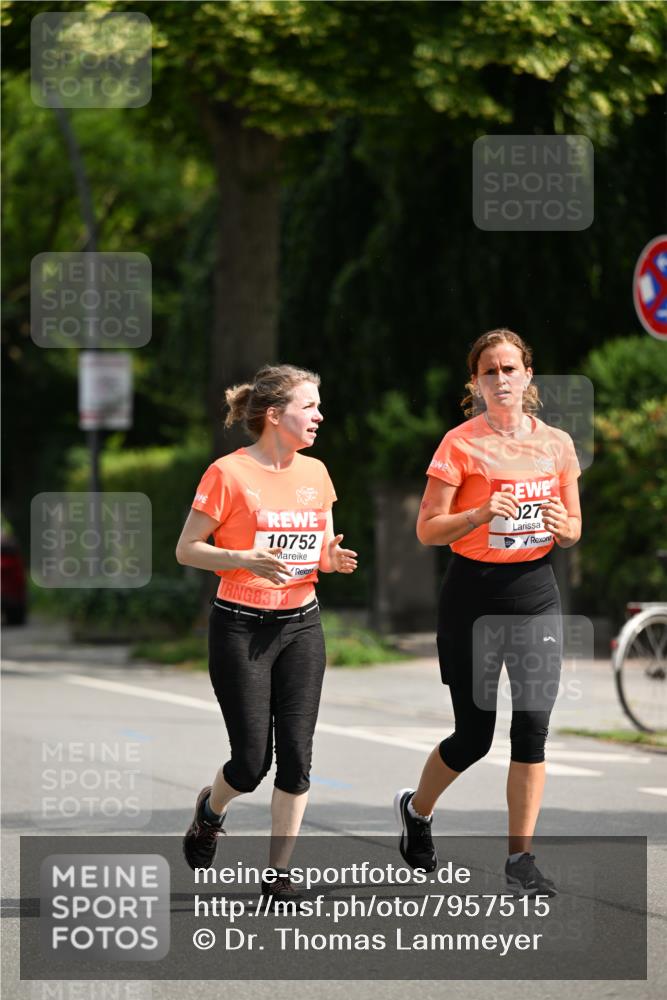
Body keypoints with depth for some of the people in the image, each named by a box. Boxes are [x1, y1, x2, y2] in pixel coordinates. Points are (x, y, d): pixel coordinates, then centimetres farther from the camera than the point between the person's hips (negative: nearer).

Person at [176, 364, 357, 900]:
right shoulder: (229, 473, -9)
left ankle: (278, 870, 6)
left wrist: (334, 558, -4)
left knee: (296, 754, -3)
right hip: (241, 627, -5)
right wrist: (246, 560, -22)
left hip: (301, 624, 5)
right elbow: (187, 549, -7)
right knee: (252, 761, -4)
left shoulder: (314, 473, 8)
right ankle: (211, 810, 30)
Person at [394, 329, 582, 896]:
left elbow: (573, 531, 14)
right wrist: (481, 514, -24)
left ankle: (521, 857, 1)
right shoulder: (462, 444, -6)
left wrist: (562, 525, -9)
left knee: (533, 728, -6)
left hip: (536, 591, 3)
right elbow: (427, 530, -8)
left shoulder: (557, 444, 6)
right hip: (474, 594, -3)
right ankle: (416, 809, 33)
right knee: (474, 736, 3)